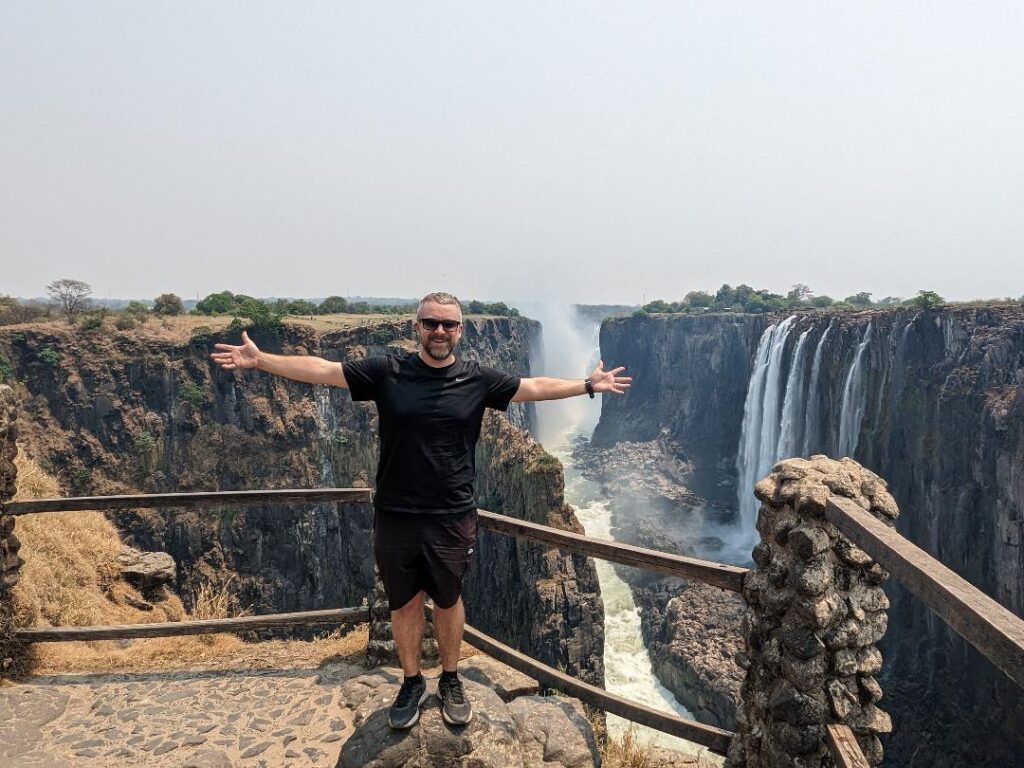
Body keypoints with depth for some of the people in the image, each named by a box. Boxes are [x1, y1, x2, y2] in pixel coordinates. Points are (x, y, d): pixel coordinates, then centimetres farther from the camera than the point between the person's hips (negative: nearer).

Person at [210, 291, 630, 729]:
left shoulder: (477, 379, -2)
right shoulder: (386, 372, -5)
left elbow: (534, 387, 5)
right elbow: (321, 370, -5)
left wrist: (589, 385, 5)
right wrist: (260, 360, -9)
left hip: (452, 517, 0)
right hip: (395, 516, 0)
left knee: (448, 600, 16)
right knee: (404, 602, 14)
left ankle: (450, 681, 37)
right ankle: (412, 683, 36)